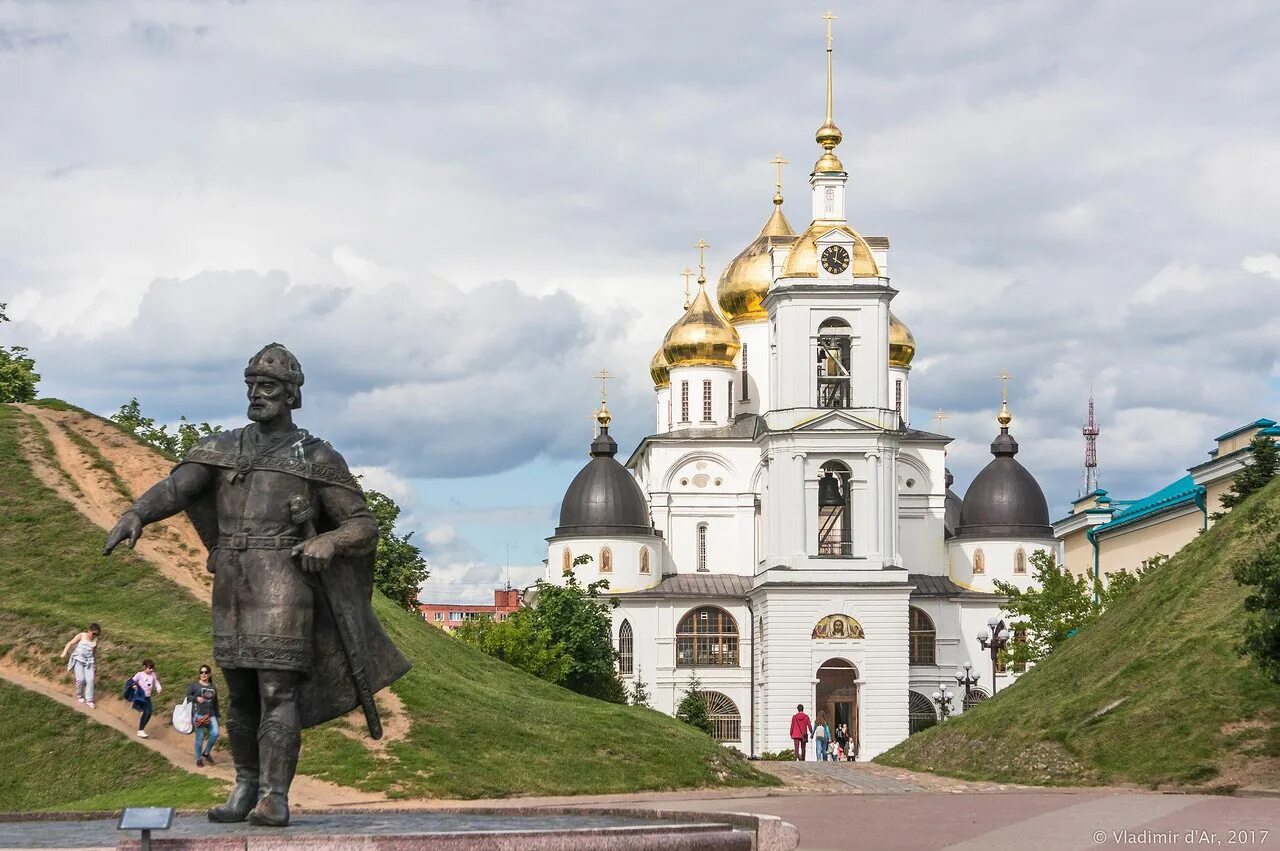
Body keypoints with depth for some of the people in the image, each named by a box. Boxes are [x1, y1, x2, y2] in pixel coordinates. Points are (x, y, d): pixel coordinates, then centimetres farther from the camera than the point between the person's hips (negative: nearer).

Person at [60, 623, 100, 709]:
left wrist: (95, 665, 26)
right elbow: (70, 644, -5)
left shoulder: (95, 640, 10)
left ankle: (89, 700, -3)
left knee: (90, 680, -10)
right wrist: (65, 652, -22)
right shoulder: (81, 636, -1)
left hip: (88, 662, 3)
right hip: (78, 660, -3)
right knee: (81, 679, -11)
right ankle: (79, 696, 14)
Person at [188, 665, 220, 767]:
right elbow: (187, 696, 2)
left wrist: (217, 716, 19)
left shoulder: (213, 687, 17)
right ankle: (199, 758, 12)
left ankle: (206, 752, 9)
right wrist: (196, 698, -17)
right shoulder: (194, 685, 4)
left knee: (215, 733, -13)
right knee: (200, 737, -2)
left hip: (210, 715, 4)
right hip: (198, 715, -4)